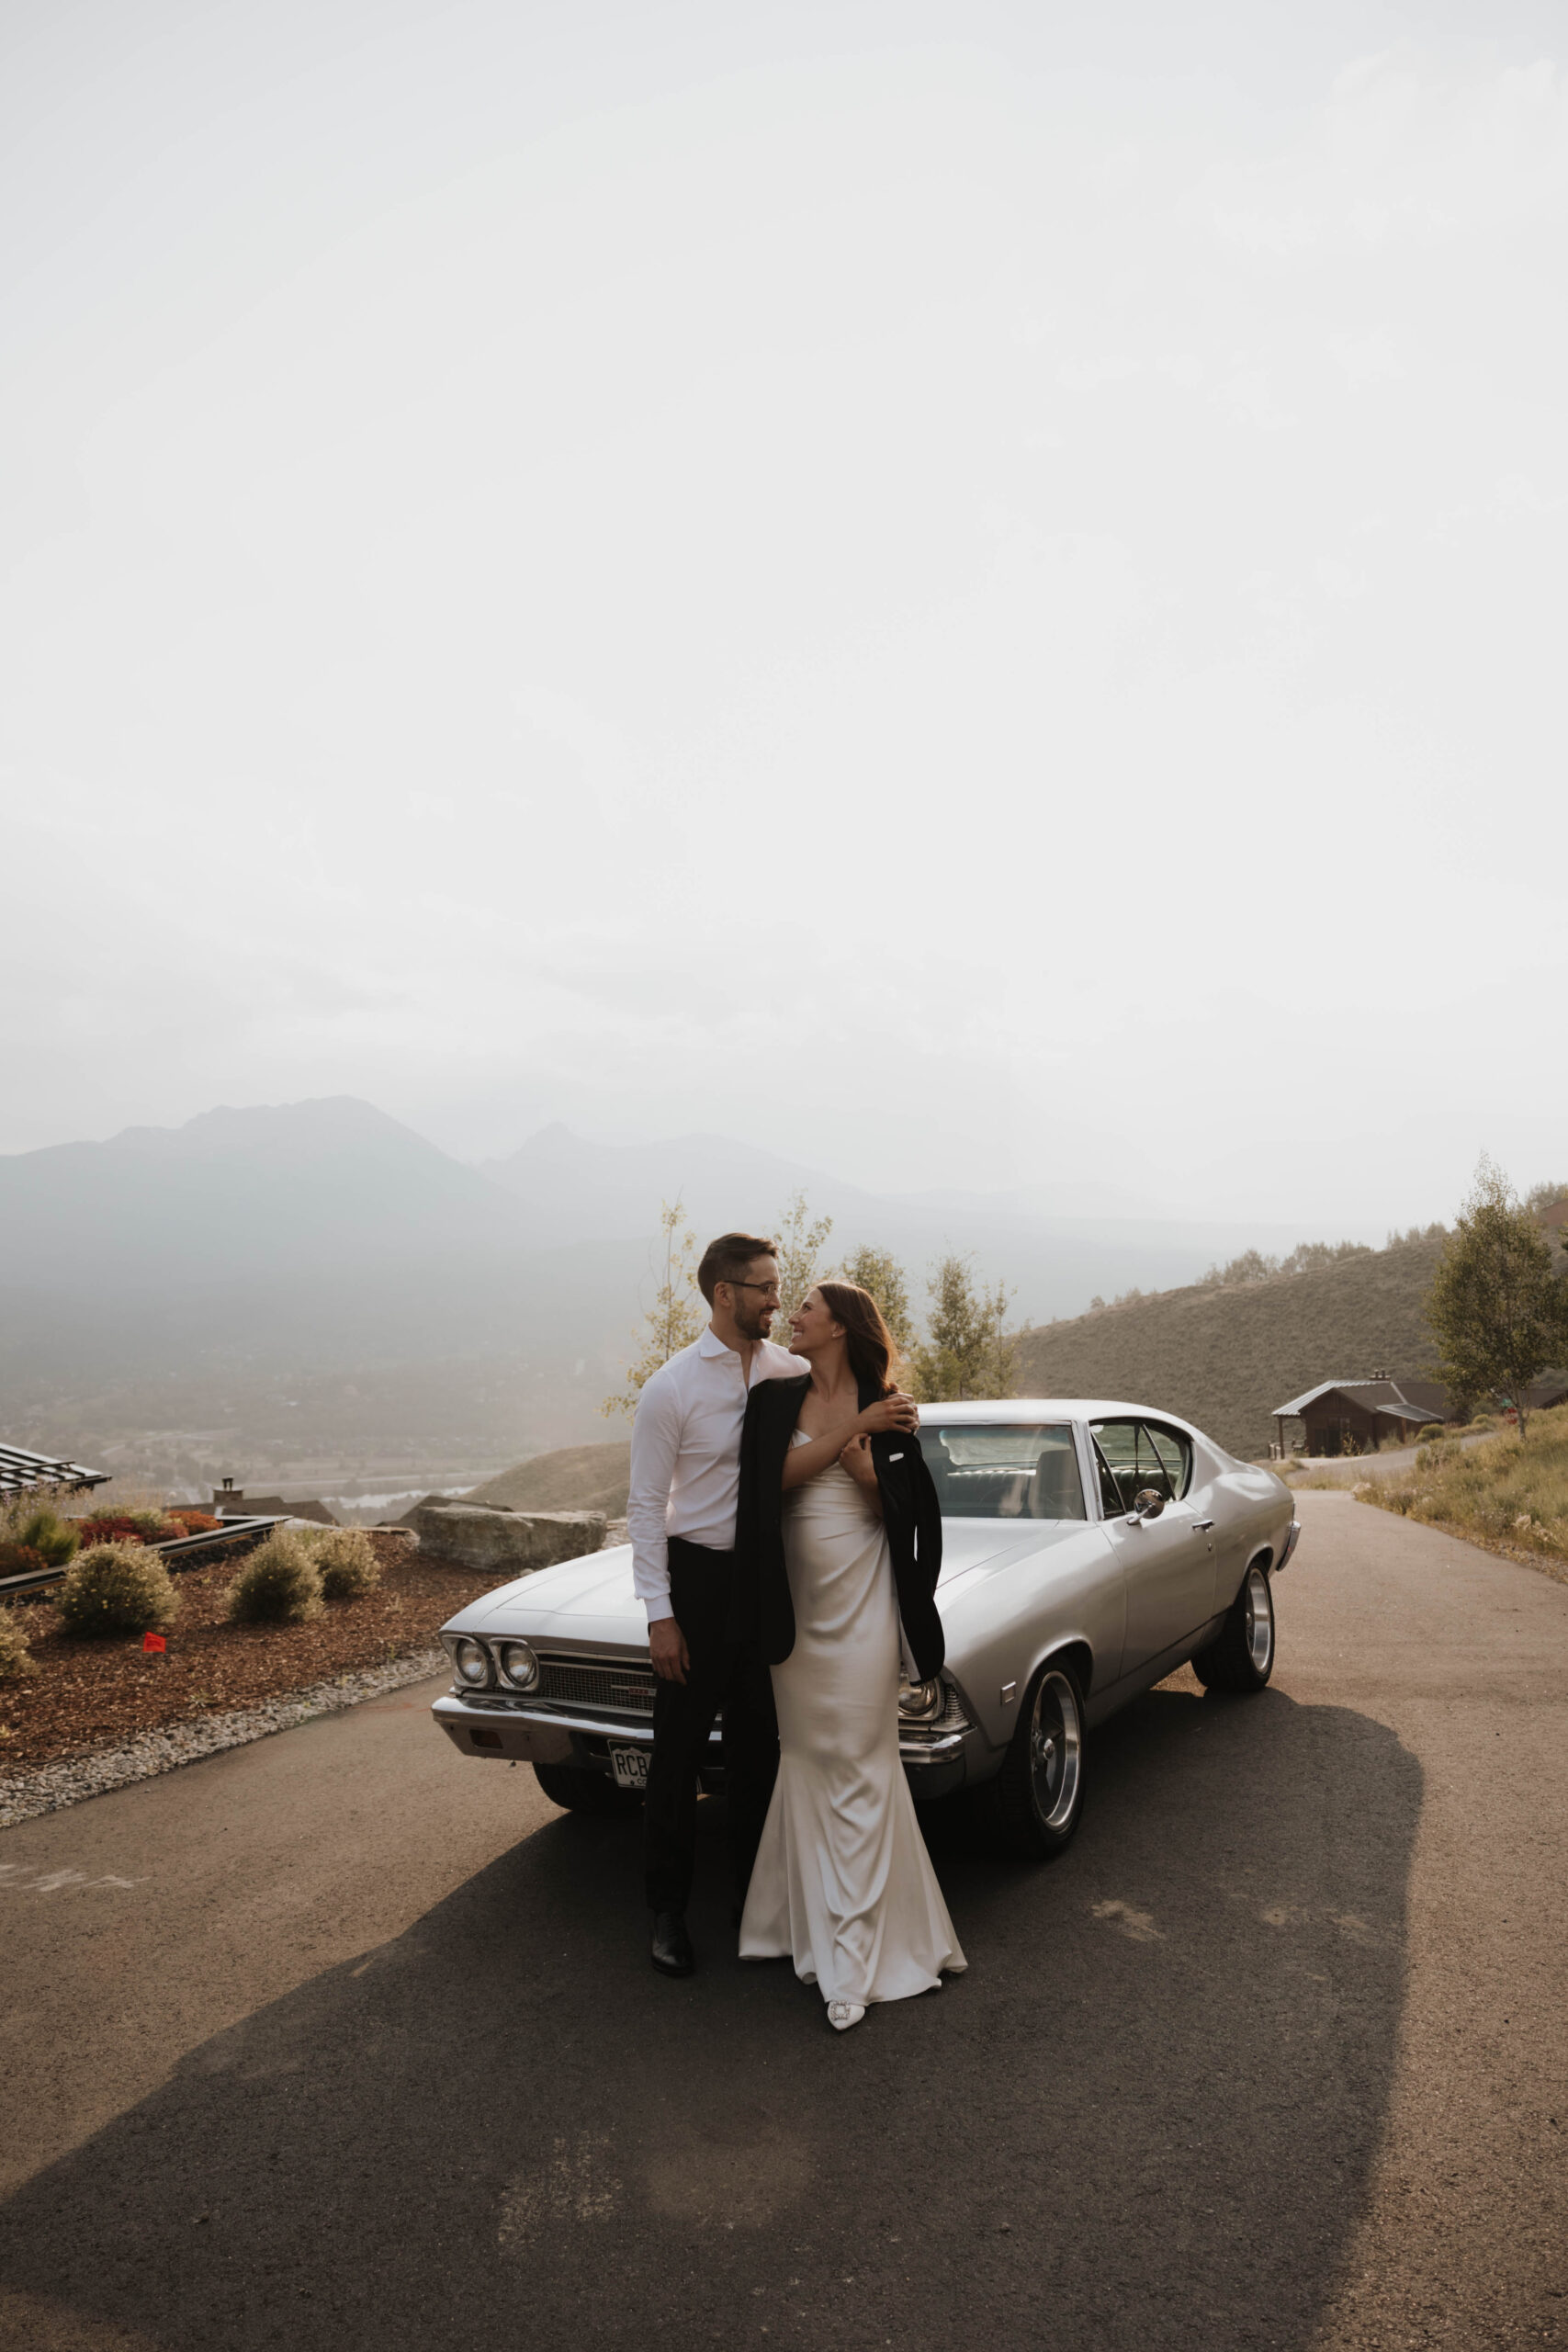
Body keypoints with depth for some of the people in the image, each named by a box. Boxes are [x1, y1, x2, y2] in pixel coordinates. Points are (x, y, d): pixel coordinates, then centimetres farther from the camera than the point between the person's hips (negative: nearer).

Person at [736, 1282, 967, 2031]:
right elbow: (776, 1477, -10)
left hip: (862, 1601, -3)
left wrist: (863, 1467, -20)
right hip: (795, 1600, 3)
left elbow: (901, 1510, -2)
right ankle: (809, 1918, 26)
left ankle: (855, 1956, 6)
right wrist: (854, 1428, -14)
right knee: (806, 1760, 11)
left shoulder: (887, 1408, -2)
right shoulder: (775, 1400, 4)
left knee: (857, 1766, -1)